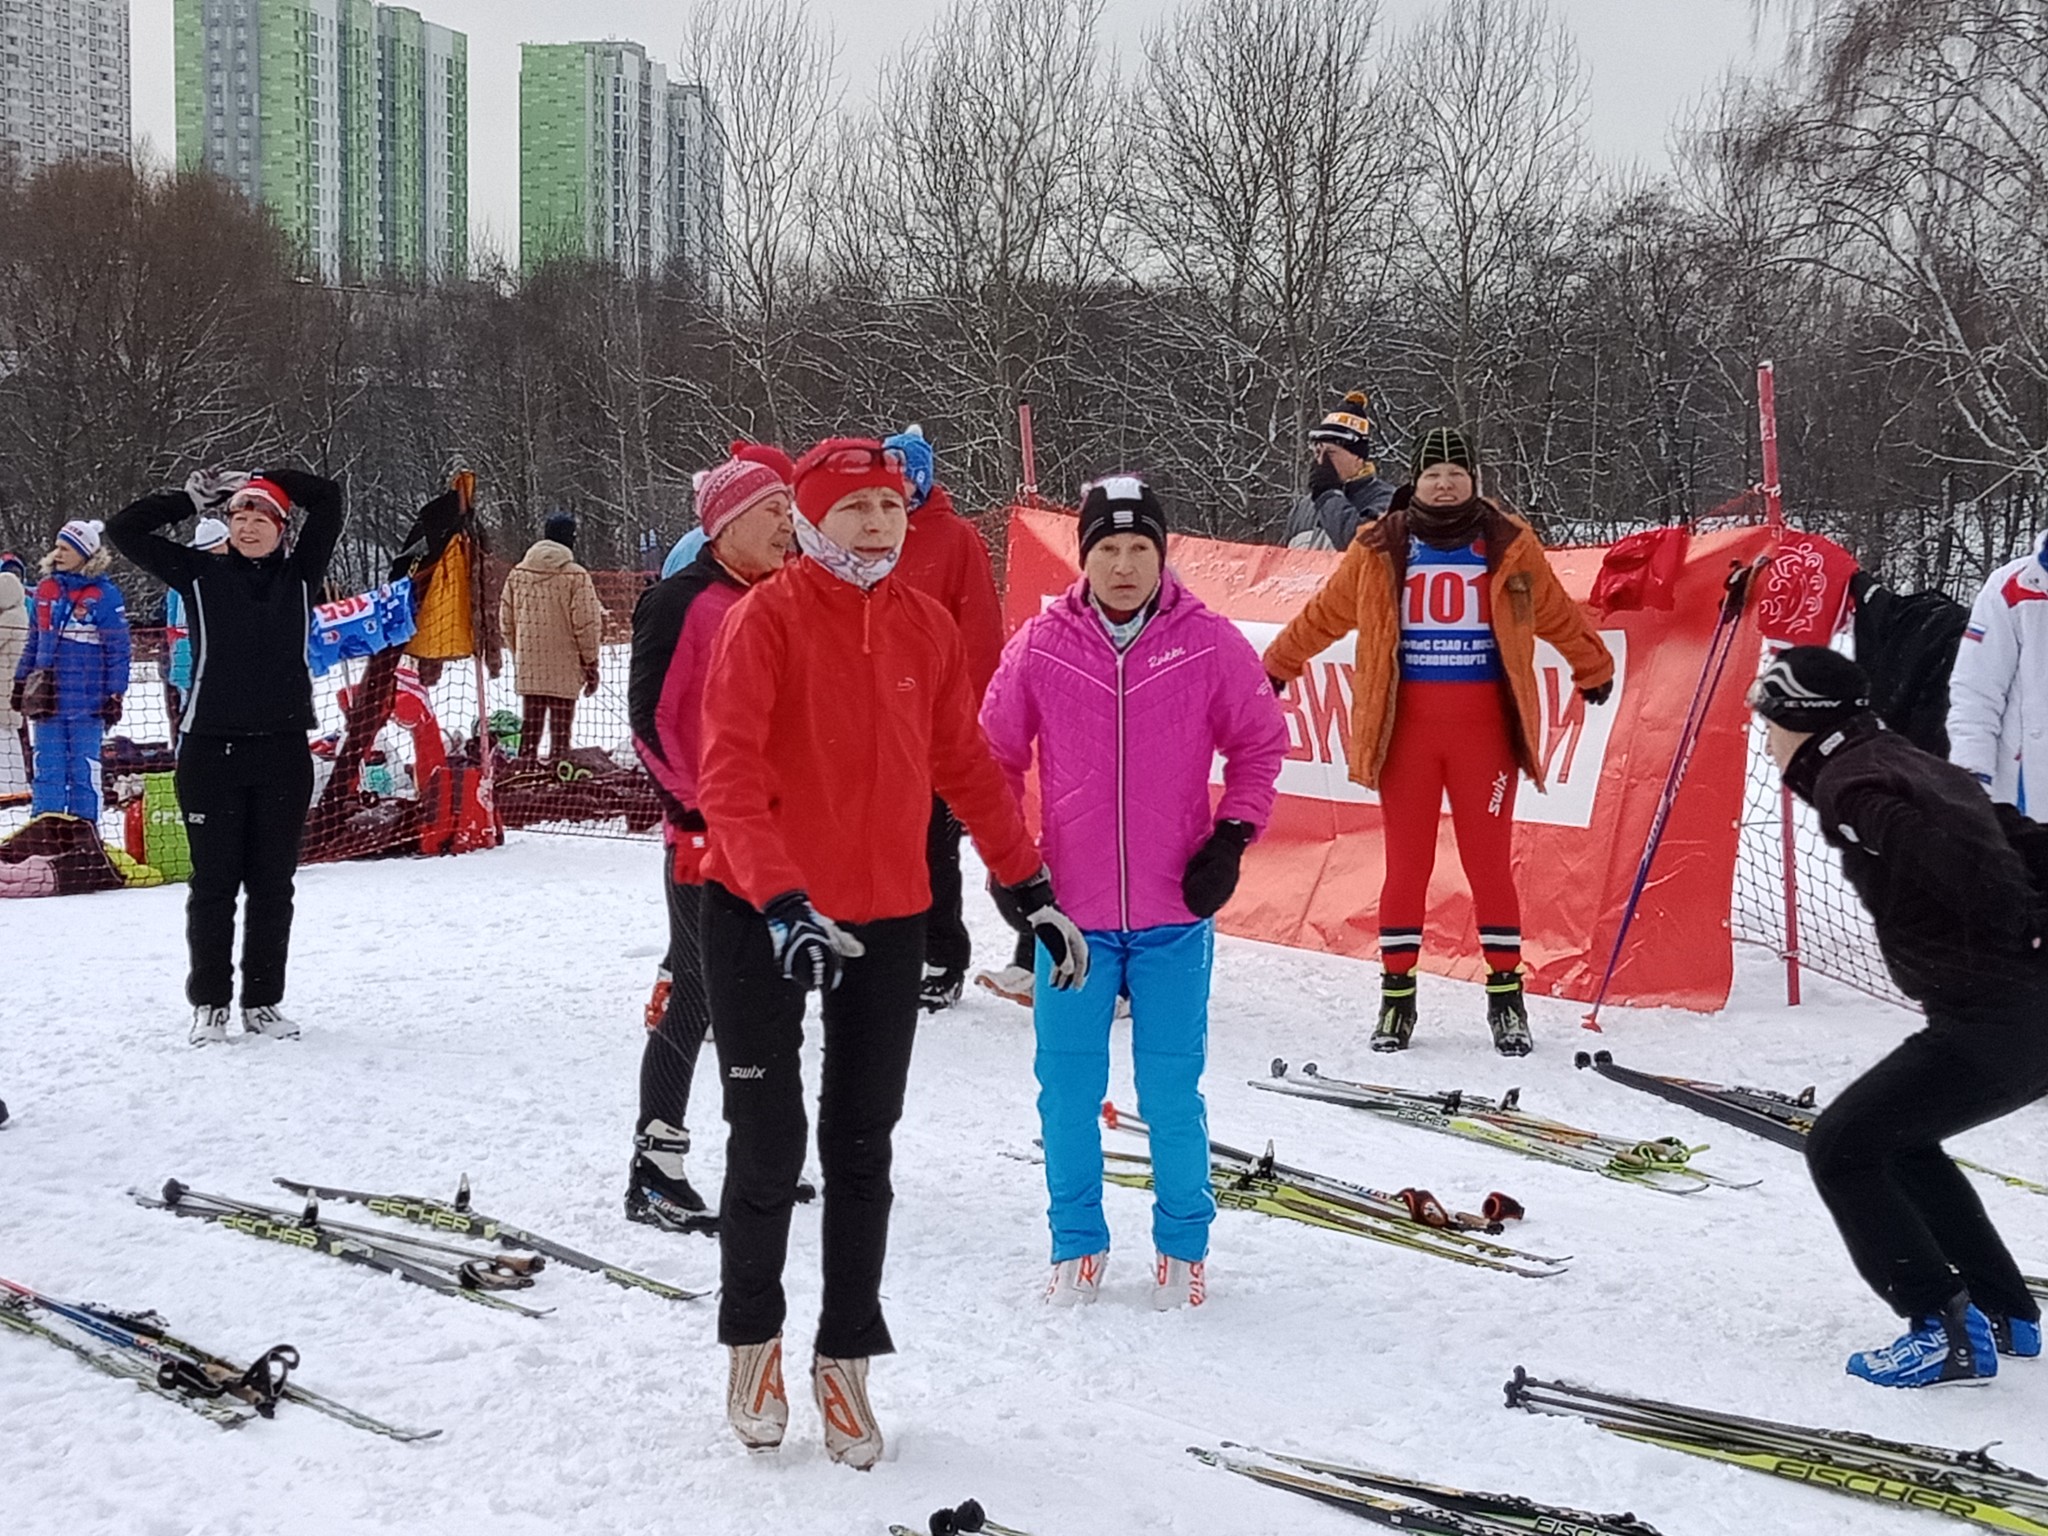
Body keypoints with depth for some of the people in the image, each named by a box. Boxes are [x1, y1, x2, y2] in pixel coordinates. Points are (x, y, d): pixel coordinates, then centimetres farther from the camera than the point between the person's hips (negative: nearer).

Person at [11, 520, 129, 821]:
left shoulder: (105, 595, -8)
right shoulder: (46, 588, 9)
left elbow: (118, 650, -6)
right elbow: (34, 641, 18)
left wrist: (115, 695, -9)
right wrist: (21, 681, 17)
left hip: (87, 701, -5)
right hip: (48, 698, 5)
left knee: (83, 772, 3)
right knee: (47, 770, 8)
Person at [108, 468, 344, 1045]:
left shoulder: (300, 575, 6)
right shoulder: (200, 574, 4)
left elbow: (327, 498, 2)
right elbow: (124, 529, 4)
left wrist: (259, 480, 8)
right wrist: (195, 496, 8)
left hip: (283, 749, 1)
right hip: (209, 749, -1)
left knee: (273, 883, 7)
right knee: (214, 880, 4)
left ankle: (263, 1000, 18)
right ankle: (209, 1001, 15)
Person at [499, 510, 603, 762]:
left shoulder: (517, 574, 3)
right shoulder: (576, 576, -11)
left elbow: (506, 621, 9)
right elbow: (586, 625, -10)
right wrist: (591, 664, 0)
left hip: (528, 668, 4)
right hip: (565, 669, -4)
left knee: (530, 727, 13)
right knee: (561, 729, 1)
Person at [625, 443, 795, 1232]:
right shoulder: (683, 601, -10)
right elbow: (652, 718, -14)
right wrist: (694, 813, -17)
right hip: (707, 836, -7)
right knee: (693, 1001, -4)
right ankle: (653, 1173, 4)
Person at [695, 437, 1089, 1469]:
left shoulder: (926, 628, 4)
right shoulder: (768, 618, -12)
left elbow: (966, 767, 11)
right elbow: (728, 776, -19)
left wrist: (1033, 893, 10)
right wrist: (782, 902, -30)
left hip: (888, 918, 4)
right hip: (762, 915, -4)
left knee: (862, 1149, 10)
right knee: (769, 1145, 2)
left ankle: (846, 1357, 24)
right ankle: (753, 1337, 25)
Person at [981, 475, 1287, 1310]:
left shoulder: (1210, 645, -5)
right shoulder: (1039, 647, -3)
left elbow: (1260, 744, 6)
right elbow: (996, 754, 8)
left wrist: (1232, 837, -4)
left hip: (1175, 913, -1)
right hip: (1070, 911, 1)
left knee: (1172, 1095, 6)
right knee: (1067, 1092, 7)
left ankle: (1183, 1247, 24)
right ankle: (1076, 1243, 24)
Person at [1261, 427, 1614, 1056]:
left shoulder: (1508, 545, 6)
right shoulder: (1380, 550, 5)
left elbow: (1558, 615, 18)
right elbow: (1323, 615, 16)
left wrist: (1593, 670, 29)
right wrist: (1276, 667, 21)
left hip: (1483, 725, 0)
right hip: (1405, 723, 0)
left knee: (1489, 860, 1)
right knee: (1406, 862, 3)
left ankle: (1506, 991, 11)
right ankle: (1397, 992, 13)